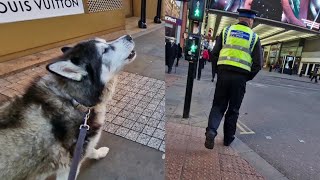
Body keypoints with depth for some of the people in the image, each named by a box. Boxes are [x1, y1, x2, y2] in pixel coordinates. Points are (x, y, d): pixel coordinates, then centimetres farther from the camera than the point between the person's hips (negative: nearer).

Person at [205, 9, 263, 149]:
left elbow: (214, 54, 5)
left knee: (218, 105, 11)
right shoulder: (254, 37, 9)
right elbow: (258, 64, 3)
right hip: (240, 77, 0)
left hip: (223, 73, 1)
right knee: (233, 109, 13)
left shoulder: (226, 31, 11)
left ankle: (211, 130, -12)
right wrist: (248, 77, 16)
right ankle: (228, 138, 24)